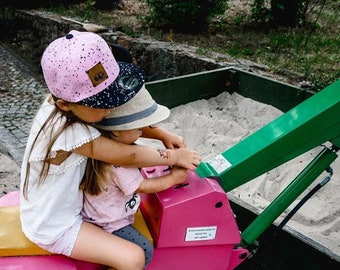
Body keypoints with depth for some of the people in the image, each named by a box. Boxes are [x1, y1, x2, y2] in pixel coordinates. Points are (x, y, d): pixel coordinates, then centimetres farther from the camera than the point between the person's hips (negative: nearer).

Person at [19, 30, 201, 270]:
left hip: (55, 206, 9)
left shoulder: (59, 105, -10)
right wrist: (175, 156, -14)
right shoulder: (72, 133, -35)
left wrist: (164, 136, -8)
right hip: (54, 228, -8)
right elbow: (128, 156, -26)